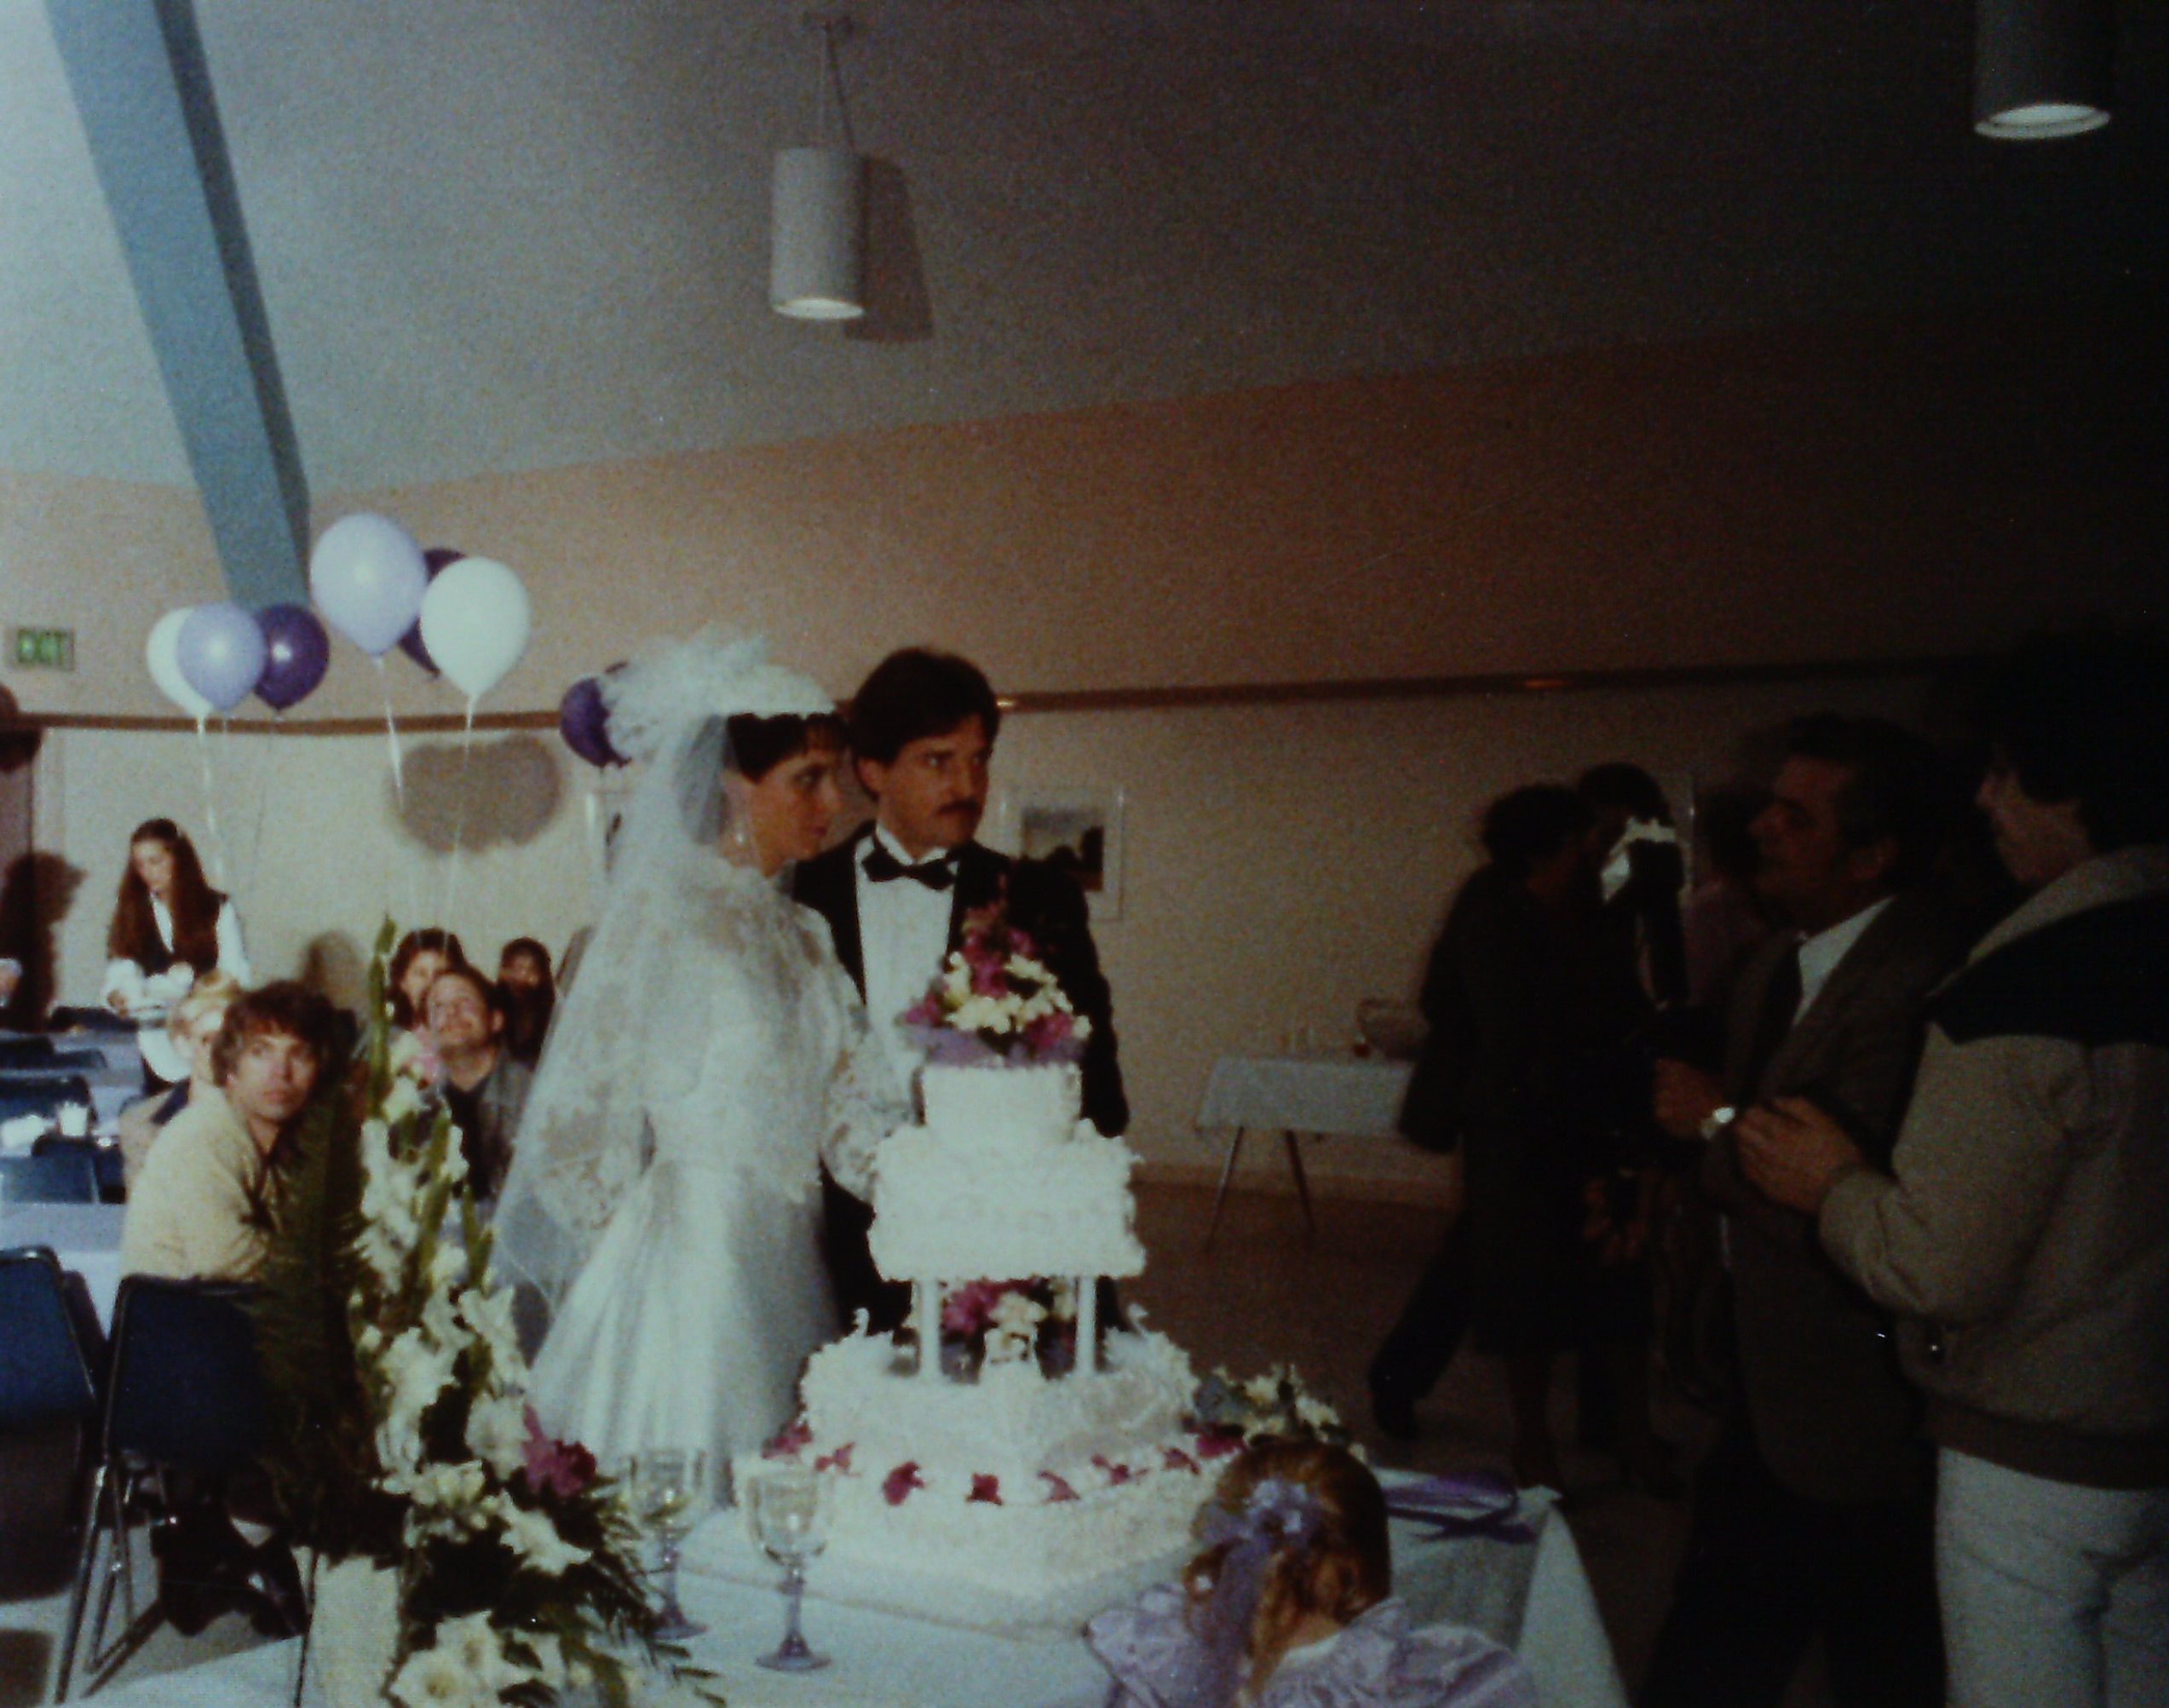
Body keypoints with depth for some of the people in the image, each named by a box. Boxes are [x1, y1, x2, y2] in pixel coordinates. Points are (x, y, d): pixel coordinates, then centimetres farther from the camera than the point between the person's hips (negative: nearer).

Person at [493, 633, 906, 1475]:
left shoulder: (798, 936, 13)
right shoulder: (660, 921, -9)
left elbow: (853, 1106, 6)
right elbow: (584, 1119, -8)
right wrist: (639, 1251, -4)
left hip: (783, 1271, 7)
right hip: (685, 1269, -7)